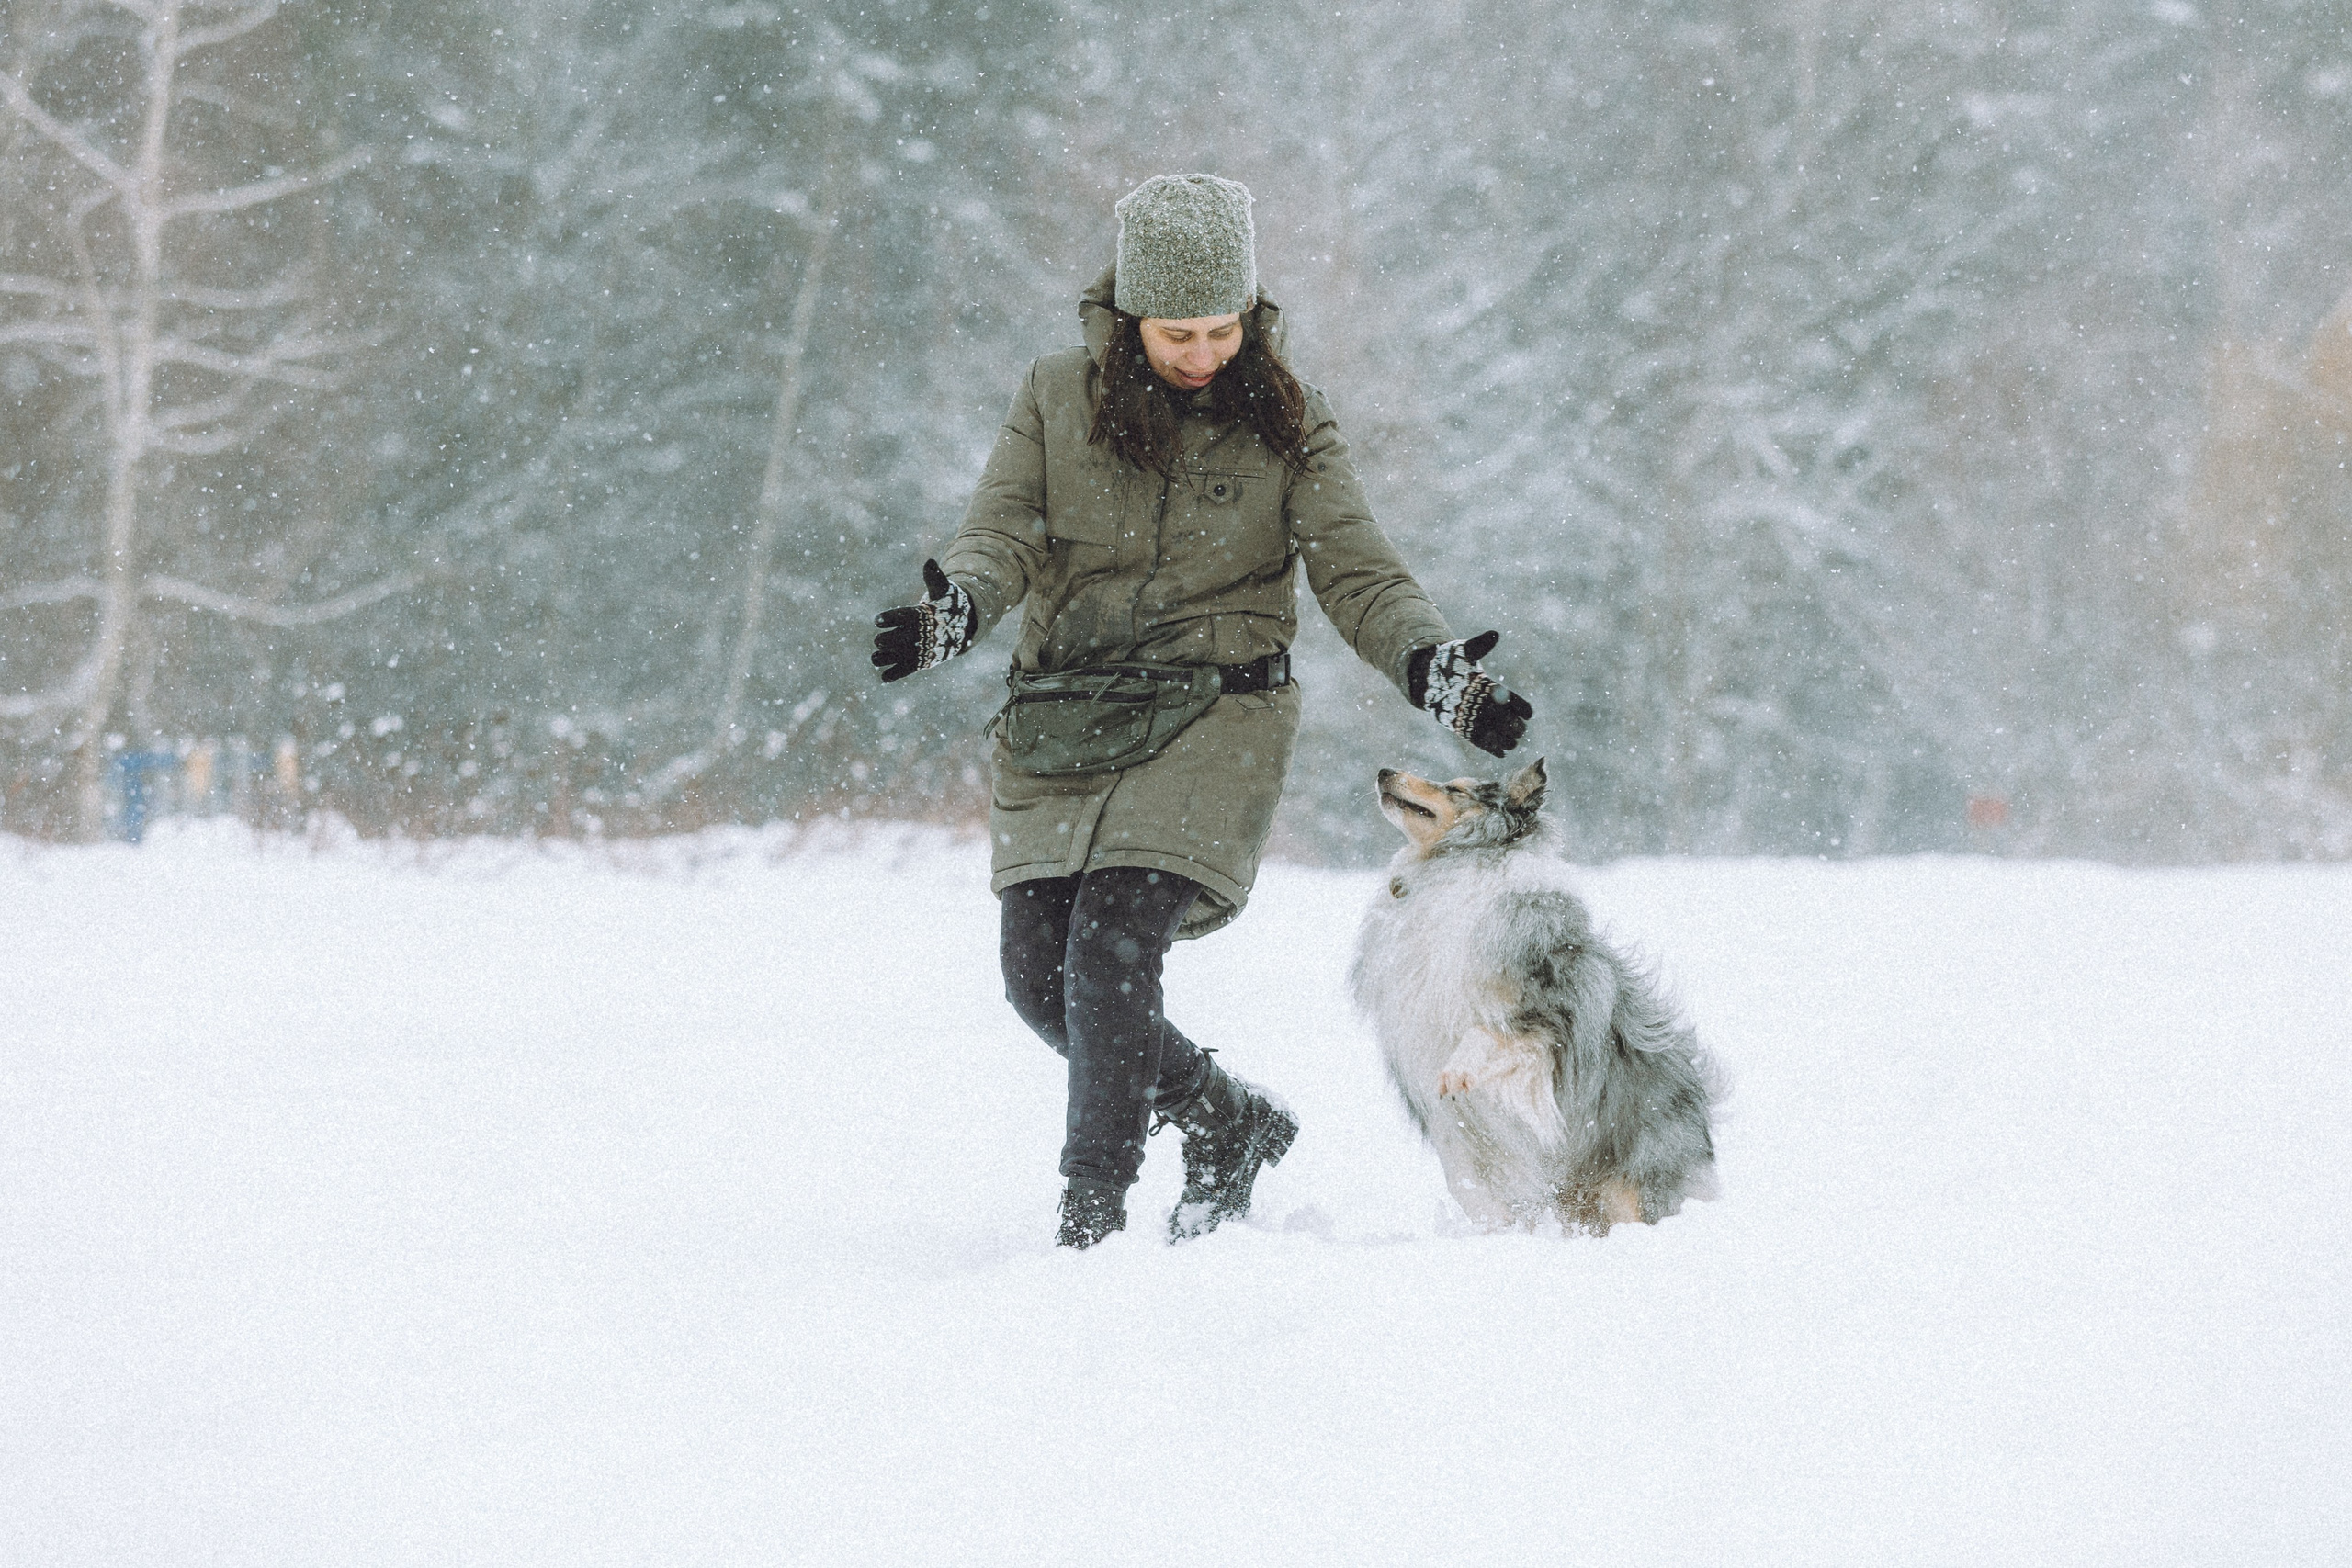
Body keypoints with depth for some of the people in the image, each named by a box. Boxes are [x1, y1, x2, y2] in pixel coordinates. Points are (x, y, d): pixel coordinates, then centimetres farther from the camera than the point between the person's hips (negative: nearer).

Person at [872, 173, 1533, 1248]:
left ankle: (1092, 1218, -10)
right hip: (1060, 721, 3)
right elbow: (1003, 534, -4)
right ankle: (1232, 1124, 20)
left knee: (1114, 948, -18)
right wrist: (954, 612, -28)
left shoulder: (1285, 423, 1)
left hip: (1212, 718, -3)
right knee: (1038, 972, -1)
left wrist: (1437, 671, -21)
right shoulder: (1056, 399, 4)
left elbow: (1358, 575, -3)